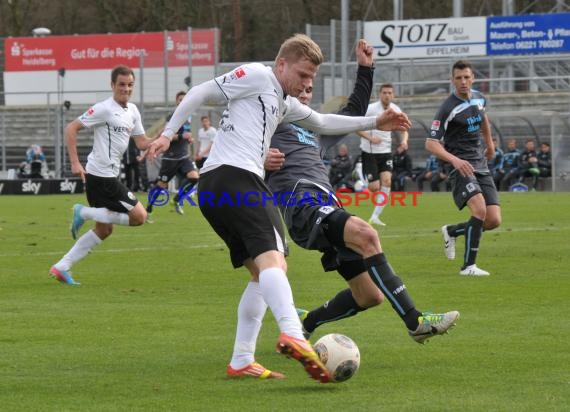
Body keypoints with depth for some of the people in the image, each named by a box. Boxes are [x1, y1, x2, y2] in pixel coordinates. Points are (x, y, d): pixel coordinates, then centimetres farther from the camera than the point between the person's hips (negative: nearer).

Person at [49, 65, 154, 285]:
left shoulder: (132, 111, 13)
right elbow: (71, 129, -12)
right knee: (139, 216, -10)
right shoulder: (104, 109, -12)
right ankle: (85, 212, -3)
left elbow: (142, 142, 17)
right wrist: (75, 163, -19)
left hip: (108, 176, 9)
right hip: (101, 175, -9)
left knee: (104, 230, 13)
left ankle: (62, 267, 13)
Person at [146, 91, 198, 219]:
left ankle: (176, 199, 2)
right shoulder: (171, 117, -11)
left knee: (194, 177, -19)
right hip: (170, 158, -6)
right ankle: (148, 211, 17)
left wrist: (189, 139, 7)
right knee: (161, 185, 1)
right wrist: (181, 136, -24)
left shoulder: (188, 117, 12)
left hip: (184, 157, 6)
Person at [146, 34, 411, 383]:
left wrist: (374, 123, 40)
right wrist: (168, 134, -7)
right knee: (273, 259, -27)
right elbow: (201, 93, -1)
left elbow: (322, 123, 44)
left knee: (263, 273, 14)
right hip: (234, 176, -11)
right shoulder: (256, 76, 2)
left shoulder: (286, 104, 31)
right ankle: (293, 336, -49)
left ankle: (241, 361, 9)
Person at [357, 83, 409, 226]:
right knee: (374, 187, -10)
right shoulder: (371, 109, -13)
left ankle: (375, 217, -11)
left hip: (385, 152, 4)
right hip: (369, 152, -4)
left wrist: (404, 140, -9)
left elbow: (403, 130, 13)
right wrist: (370, 138, -26)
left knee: (387, 181, -17)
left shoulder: (395, 110, 1)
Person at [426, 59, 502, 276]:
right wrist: (454, 159, -30)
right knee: (480, 209, -29)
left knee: (494, 220, -5)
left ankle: (452, 231, 23)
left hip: (481, 167, 7)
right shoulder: (448, 107, -13)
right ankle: (468, 266, -19)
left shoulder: (479, 98, 8)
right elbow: (431, 143, -16)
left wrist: (489, 142, 40)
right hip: (461, 167, -7)